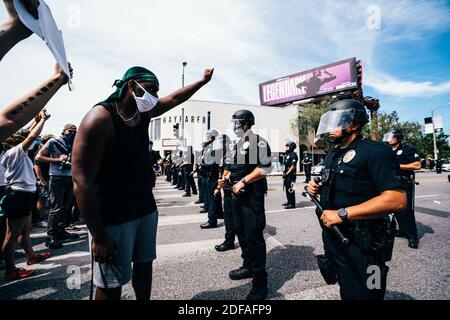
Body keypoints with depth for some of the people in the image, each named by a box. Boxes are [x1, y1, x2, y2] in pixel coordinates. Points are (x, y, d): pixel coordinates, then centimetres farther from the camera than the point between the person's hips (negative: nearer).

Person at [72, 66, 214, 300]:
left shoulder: (144, 113, 4)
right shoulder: (100, 118, -19)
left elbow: (174, 99, 20)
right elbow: (82, 182, -22)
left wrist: (203, 81, 24)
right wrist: (98, 236, -20)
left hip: (146, 209, 7)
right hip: (114, 217, -7)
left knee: (144, 263, 19)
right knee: (111, 285, 6)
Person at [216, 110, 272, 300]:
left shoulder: (258, 142, -10)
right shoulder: (235, 144, 16)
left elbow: (265, 168, -17)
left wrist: (243, 181, -20)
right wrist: (226, 178, 6)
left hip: (252, 194, -9)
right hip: (237, 193, 9)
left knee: (253, 235, -5)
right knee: (240, 231, 16)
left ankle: (260, 281, 8)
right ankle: (248, 266, 35)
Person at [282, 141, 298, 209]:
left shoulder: (293, 154, -13)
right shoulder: (287, 154, 17)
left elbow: (293, 166, -20)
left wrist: (287, 173, -16)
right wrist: (284, 173, 13)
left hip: (291, 175, -10)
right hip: (286, 175, 10)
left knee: (290, 189, -7)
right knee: (287, 189, 16)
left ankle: (292, 204, -2)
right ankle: (289, 202, 27)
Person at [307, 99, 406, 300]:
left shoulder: (374, 151, -16)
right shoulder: (332, 156, 11)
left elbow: (397, 199, -26)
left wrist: (342, 214, -28)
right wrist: (318, 188, 1)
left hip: (361, 246, -7)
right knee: (346, 292, 25)